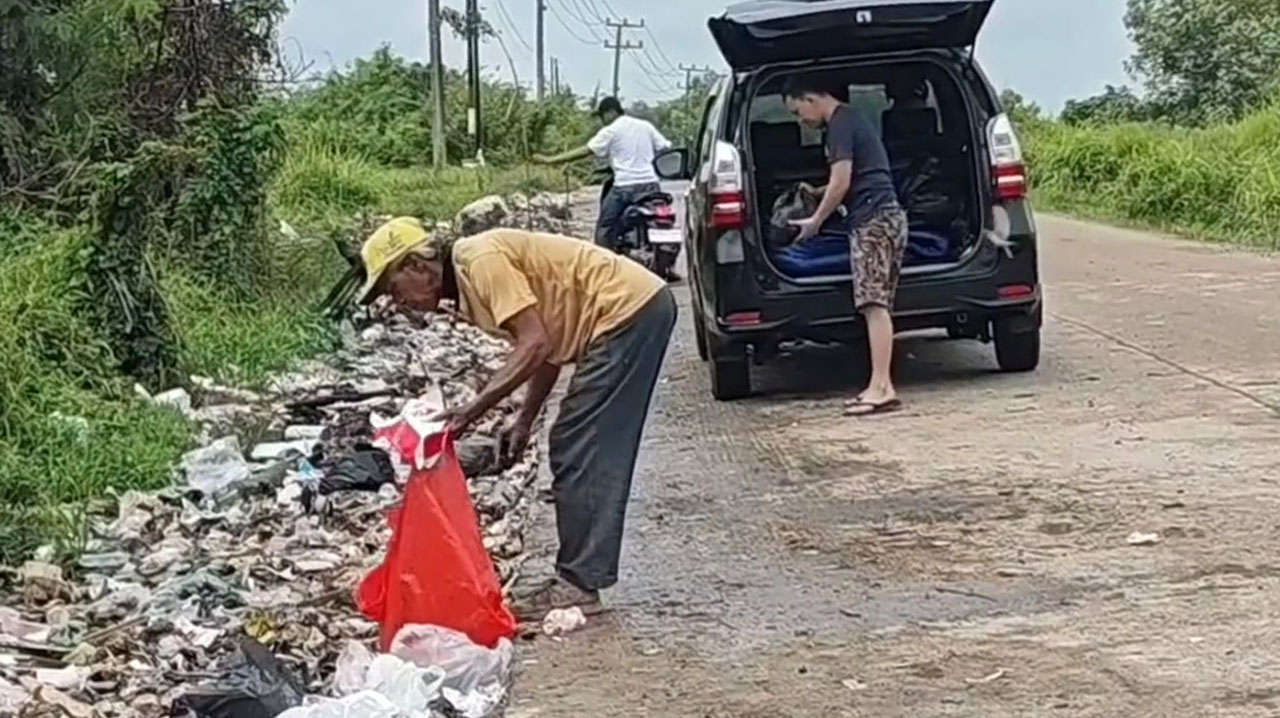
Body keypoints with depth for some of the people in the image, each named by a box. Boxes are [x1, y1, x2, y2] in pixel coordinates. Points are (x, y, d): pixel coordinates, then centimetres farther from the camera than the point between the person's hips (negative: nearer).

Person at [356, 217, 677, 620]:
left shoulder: (481, 260, -16)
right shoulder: (468, 283, 14)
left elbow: (535, 343, -22)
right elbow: (547, 346, 18)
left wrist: (473, 410, -21)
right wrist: (525, 421, 12)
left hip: (629, 311, -10)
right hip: (636, 310, 10)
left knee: (582, 454, -8)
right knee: (574, 451, 12)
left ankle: (578, 585, -4)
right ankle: (579, 579, 16)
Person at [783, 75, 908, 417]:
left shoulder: (840, 125, -8)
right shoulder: (852, 120, 23)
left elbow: (841, 183, -12)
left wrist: (816, 221, -1)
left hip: (872, 220, -10)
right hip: (887, 215, 10)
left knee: (874, 304, -15)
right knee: (878, 305, 5)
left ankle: (881, 387, -20)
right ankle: (881, 385, 2)